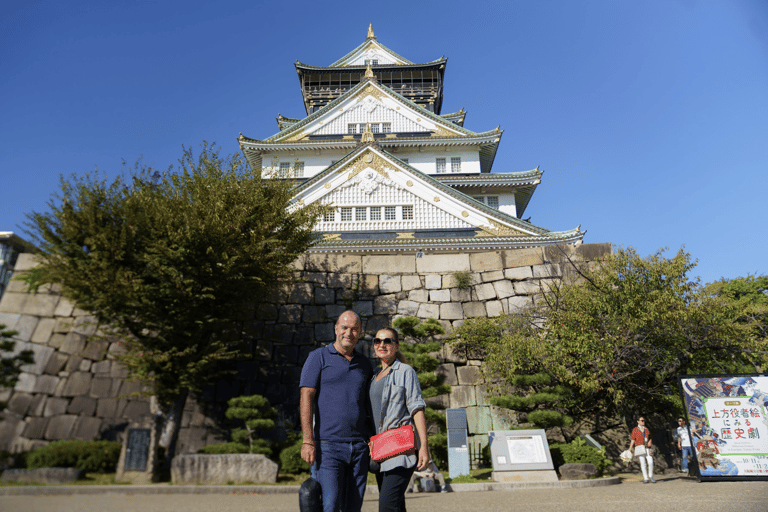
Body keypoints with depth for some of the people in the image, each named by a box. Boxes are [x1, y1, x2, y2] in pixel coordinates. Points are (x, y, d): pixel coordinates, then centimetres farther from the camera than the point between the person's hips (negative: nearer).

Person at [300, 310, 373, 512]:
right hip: (328, 445, -4)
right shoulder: (318, 357, 0)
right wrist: (308, 441, -14)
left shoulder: (364, 364, 13)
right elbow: (306, 399, -7)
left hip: (359, 447, 5)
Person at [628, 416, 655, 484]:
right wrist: (630, 449, -1)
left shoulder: (647, 429, 16)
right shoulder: (635, 429, 5)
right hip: (639, 447, -3)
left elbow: (650, 438, 16)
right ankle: (645, 479, -3)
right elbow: (633, 439, 4)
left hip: (647, 448, 3)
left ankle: (651, 477, 8)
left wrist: (650, 442, -7)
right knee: (643, 463, -8)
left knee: (650, 462, -9)